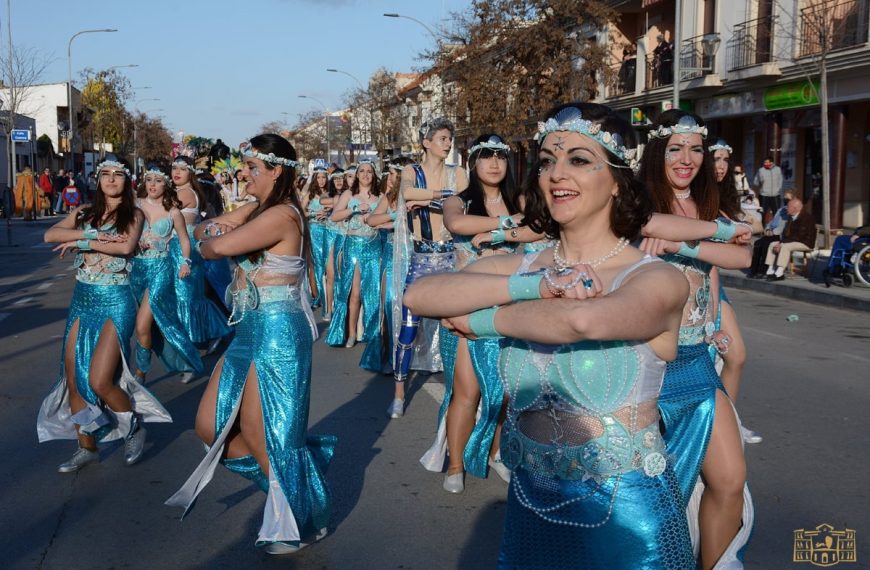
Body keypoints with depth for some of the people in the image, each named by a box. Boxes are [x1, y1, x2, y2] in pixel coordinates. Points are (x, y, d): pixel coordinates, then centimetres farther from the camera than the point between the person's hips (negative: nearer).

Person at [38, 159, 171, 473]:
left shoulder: (134, 215, -1)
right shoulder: (84, 212, 9)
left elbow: (126, 247, -21)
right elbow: (50, 234, -6)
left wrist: (81, 242, -13)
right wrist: (95, 234, -16)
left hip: (115, 302, -5)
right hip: (82, 300, 5)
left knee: (99, 381, -13)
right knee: (73, 380, 5)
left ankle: (135, 429, 13)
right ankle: (86, 447, 20)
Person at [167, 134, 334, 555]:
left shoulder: (281, 215, -17)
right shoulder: (257, 209, 13)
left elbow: (219, 248, -26)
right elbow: (202, 230, 15)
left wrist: (208, 242, -3)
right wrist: (212, 228, -8)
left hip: (277, 332, -10)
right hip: (250, 331, 10)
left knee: (259, 439, 1)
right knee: (209, 427, 12)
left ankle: (298, 523, 22)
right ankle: (284, 484, 29)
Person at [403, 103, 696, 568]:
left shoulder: (658, 280, -12)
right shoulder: (518, 267, 1)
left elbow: (583, 319, -34)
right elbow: (418, 295, -16)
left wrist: (482, 319, -18)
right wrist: (535, 286, -25)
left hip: (625, 513, -4)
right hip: (529, 505, 4)